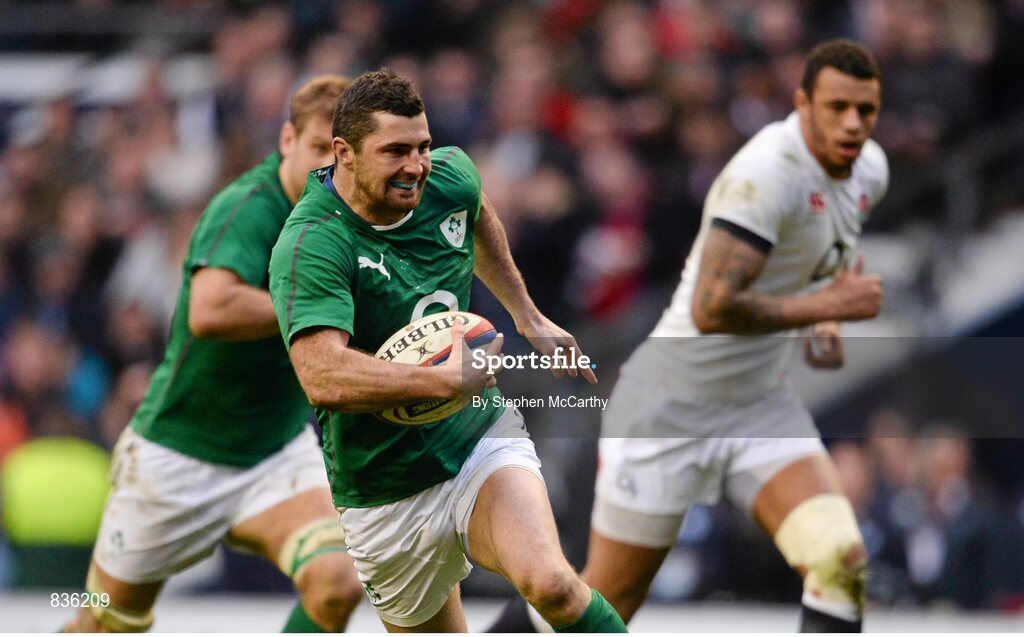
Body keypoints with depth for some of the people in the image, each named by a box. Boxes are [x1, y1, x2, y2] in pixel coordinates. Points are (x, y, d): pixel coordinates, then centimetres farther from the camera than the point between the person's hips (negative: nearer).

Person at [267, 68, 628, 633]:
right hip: (386, 497, -3)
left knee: (551, 583, -28)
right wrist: (450, 381, -41)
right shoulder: (308, 247, -25)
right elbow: (323, 378, -41)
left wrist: (529, 318, 27)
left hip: (482, 437, 3)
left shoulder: (450, 177, -4)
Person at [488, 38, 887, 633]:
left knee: (840, 556, -20)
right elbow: (712, 309, -33)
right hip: (673, 406, -7)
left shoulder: (869, 170, 2)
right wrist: (829, 305, -24)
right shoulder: (767, 173, -25)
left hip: (760, 406, 7)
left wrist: (825, 323, 8)